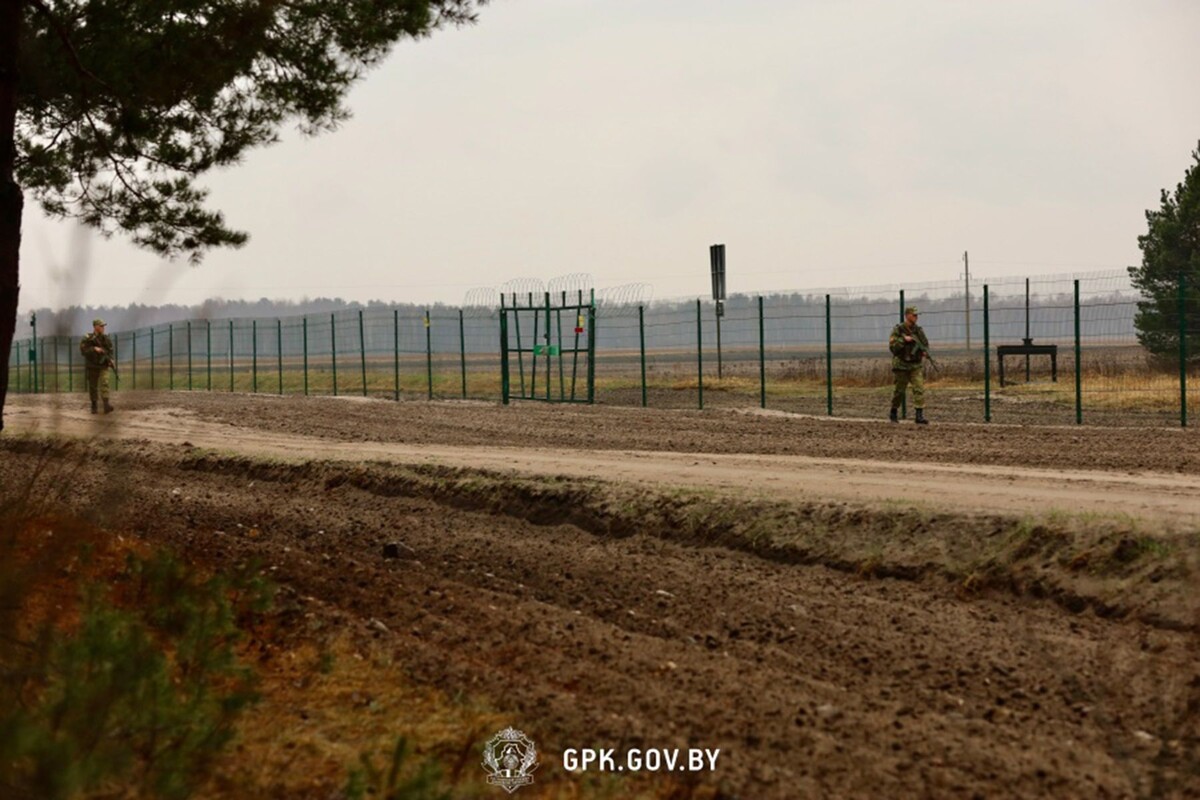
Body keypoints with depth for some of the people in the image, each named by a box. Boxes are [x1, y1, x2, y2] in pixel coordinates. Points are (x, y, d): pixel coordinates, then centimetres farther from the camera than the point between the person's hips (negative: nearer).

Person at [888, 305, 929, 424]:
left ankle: (920, 415, -12)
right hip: (902, 365, -3)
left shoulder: (918, 330, 6)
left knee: (919, 389, -10)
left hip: (916, 366, 3)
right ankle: (894, 412, 28)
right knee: (899, 391, 7)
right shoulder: (898, 330, -7)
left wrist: (925, 351, -1)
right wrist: (903, 340, -24)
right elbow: (892, 346, -15)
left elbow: (925, 342, 19)